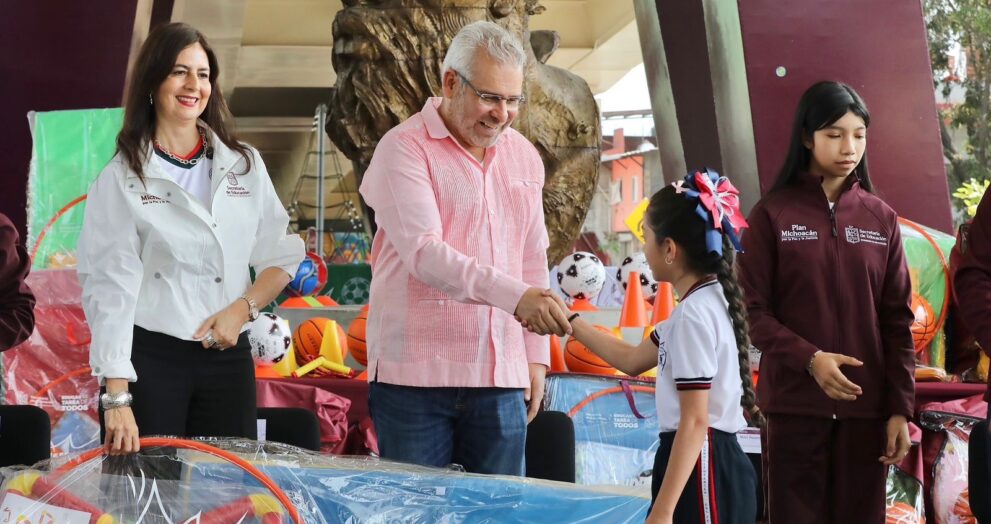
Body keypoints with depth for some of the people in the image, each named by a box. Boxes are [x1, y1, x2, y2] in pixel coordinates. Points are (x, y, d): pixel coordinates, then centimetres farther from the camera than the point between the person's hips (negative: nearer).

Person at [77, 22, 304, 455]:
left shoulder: (244, 165, 8)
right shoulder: (120, 179, -2)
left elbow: (281, 257, 10)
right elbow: (110, 288, -8)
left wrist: (242, 309, -9)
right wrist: (116, 398, -15)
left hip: (228, 358, 3)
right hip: (149, 359, -3)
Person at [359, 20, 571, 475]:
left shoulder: (524, 157, 14)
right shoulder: (404, 148, -5)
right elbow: (423, 252, -18)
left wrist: (536, 354, 14)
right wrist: (515, 296, -28)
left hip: (501, 378, 5)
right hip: (415, 376, -5)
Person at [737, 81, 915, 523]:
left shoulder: (881, 219, 8)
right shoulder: (773, 214, 0)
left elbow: (896, 320, 7)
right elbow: (754, 312, -3)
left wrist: (900, 407, 0)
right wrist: (809, 359, -18)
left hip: (866, 408, 3)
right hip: (794, 405, -2)